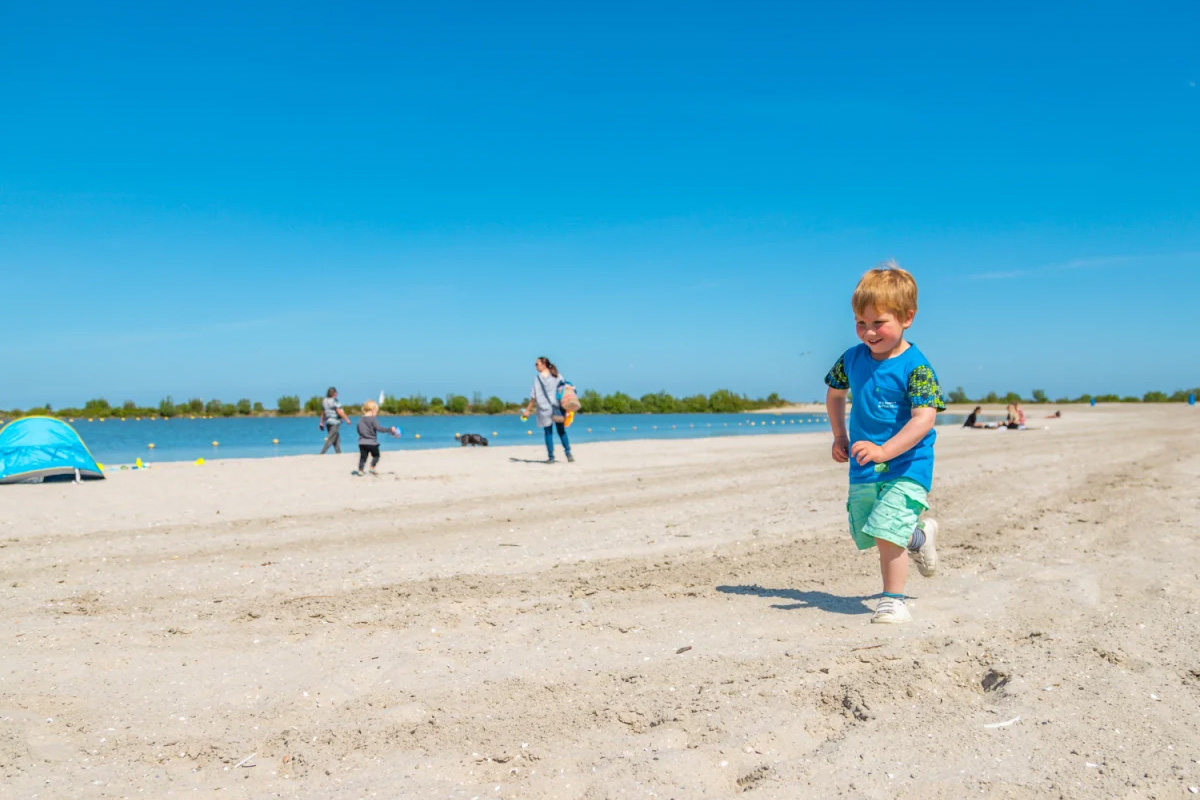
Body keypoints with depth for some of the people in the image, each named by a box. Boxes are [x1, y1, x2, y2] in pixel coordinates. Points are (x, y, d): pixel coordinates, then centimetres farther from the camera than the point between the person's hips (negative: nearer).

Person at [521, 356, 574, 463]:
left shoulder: (538, 378, -6)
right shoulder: (557, 376, 6)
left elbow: (534, 397, -8)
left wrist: (528, 410, -2)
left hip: (545, 409, -3)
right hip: (558, 408, 3)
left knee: (548, 433, 3)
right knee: (561, 431, 11)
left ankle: (551, 457, 2)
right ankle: (568, 453, 4)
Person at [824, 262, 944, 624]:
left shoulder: (915, 366, -17)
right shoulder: (852, 359, 0)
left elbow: (924, 419, -26)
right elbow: (834, 393, 20)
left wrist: (884, 451, -37)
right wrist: (839, 437, 11)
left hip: (907, 466, -6)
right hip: (863, 470, 7)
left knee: (886, 532, -18)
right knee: (867, 534, 16)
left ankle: (893, 600, 2)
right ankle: (919, 536, 45)